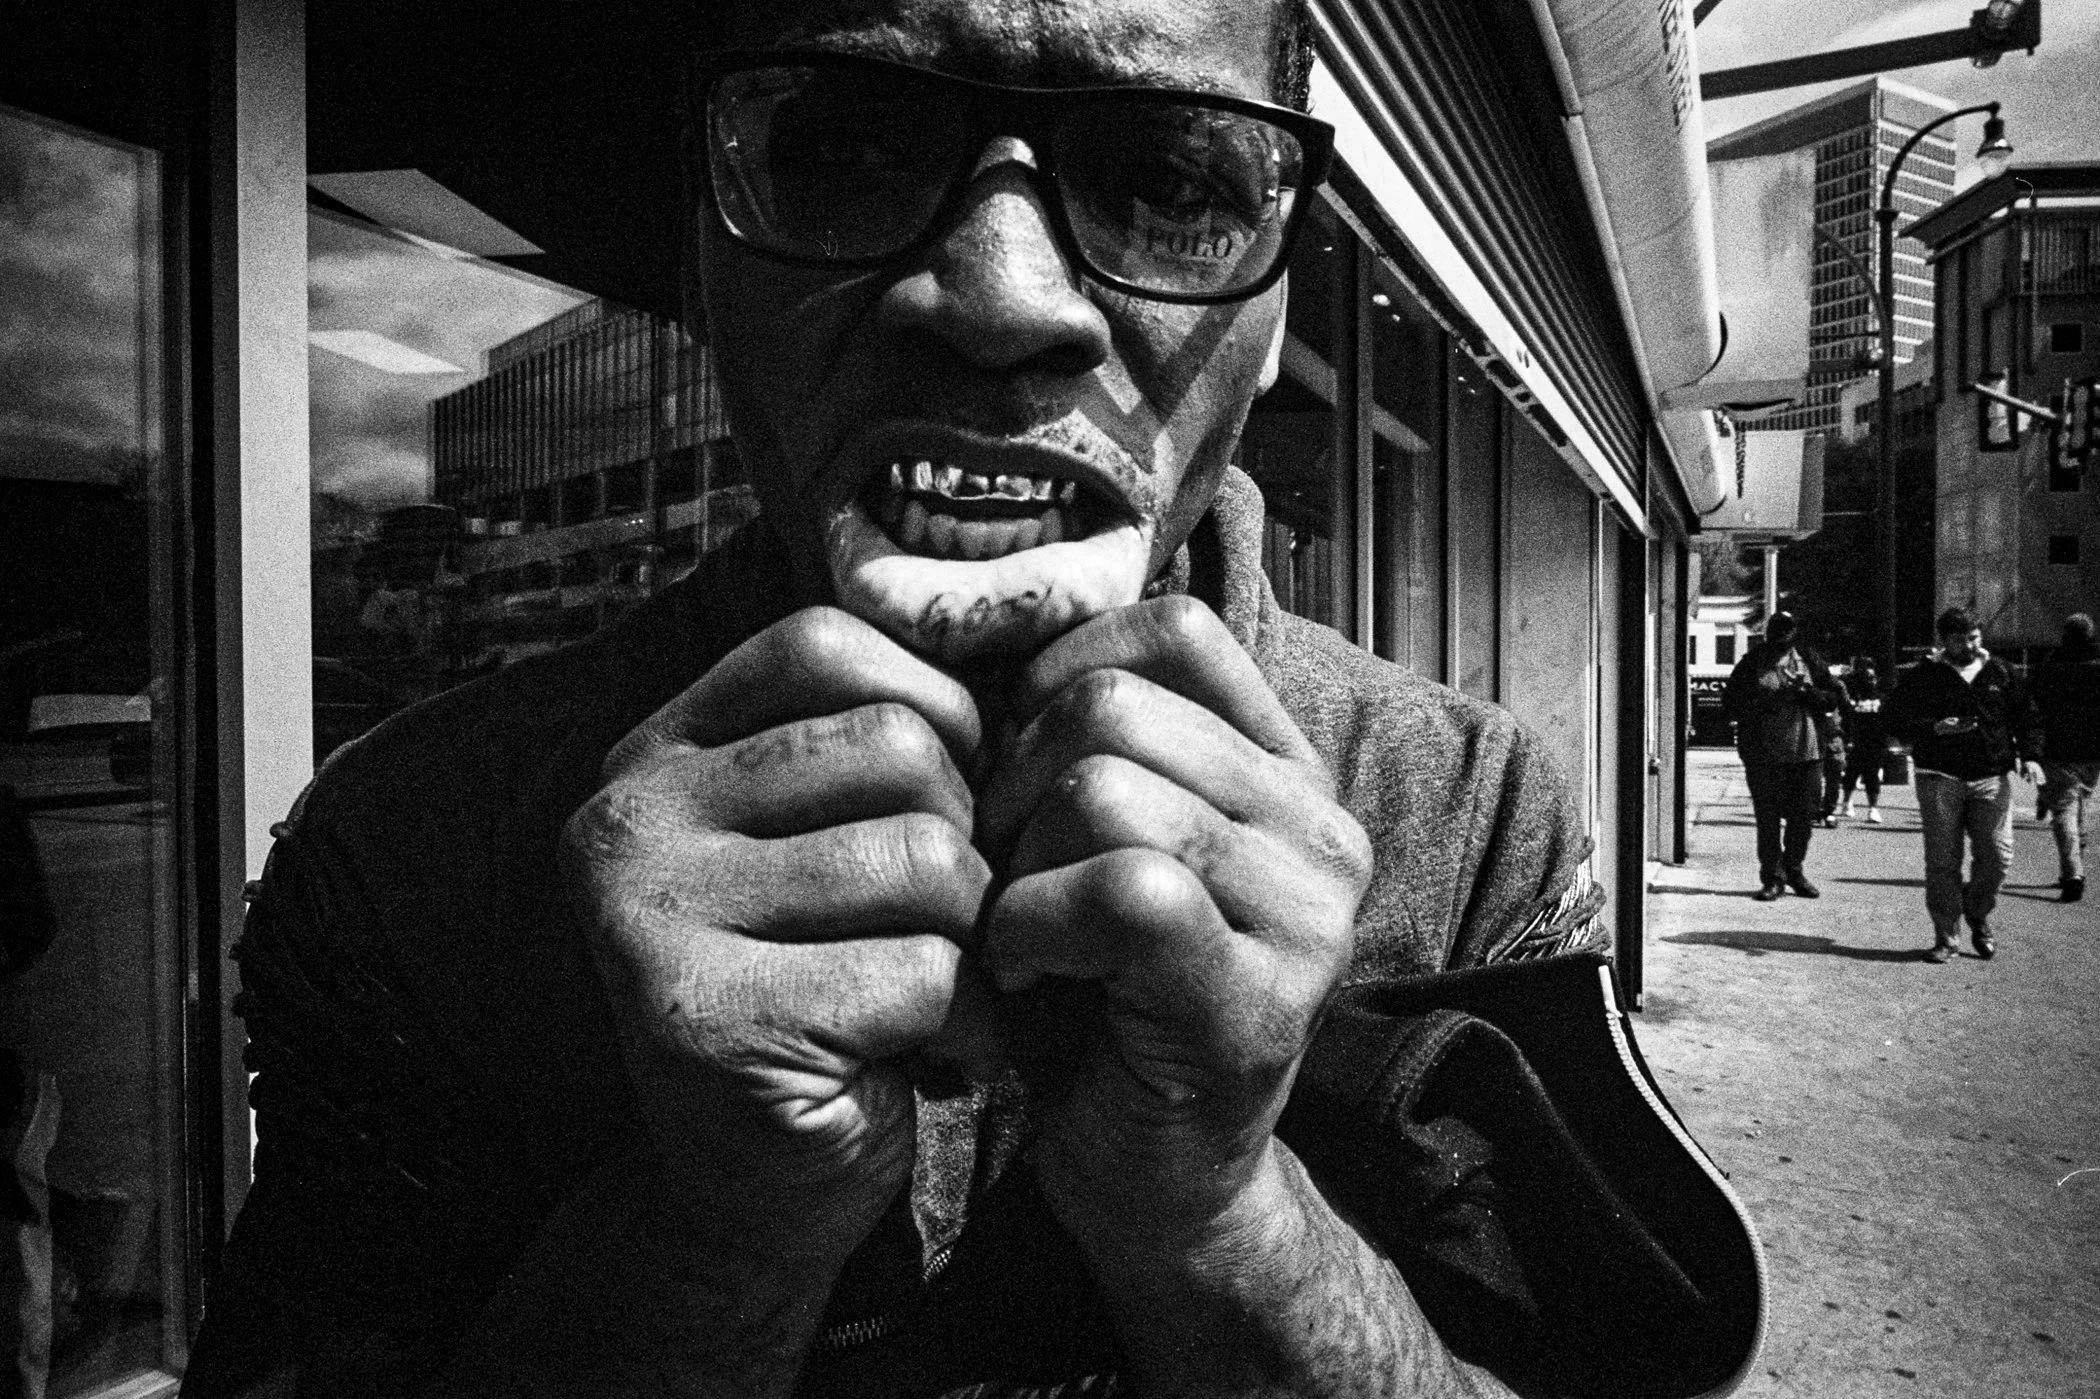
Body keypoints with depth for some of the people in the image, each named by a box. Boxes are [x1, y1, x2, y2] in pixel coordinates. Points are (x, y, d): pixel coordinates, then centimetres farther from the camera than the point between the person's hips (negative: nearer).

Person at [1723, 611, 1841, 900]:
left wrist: (1808, 691, -9)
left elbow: (1832, 699, 10)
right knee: (1768, 819, -2)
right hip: (1764, 754, -2)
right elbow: (1731, 702, 0)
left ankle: (1795, 870, 25)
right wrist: (1764, 703, -15)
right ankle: (1772, 878, 7)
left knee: (1804, 816, 6)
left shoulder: (1809, 660, 11)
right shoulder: (1751, 663, 3)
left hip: (1807, 752, 3)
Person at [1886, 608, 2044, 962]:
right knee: (1942, 862, -1)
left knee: (1997, 856, -2)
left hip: (1992, 778, 2)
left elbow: (2026, 716, 14)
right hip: (1939, 777, -2)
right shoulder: (1921, 677, 2)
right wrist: (1935, 728, -16)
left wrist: (2029, 755, 0)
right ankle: (1945, 937, 7)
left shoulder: (2000, 673, 10)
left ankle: (1978, 916, 25)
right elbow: (1897, 721, 0)